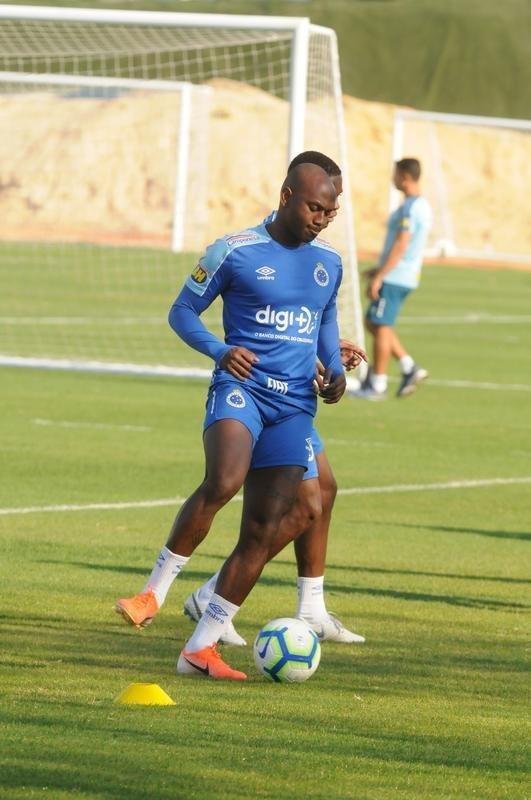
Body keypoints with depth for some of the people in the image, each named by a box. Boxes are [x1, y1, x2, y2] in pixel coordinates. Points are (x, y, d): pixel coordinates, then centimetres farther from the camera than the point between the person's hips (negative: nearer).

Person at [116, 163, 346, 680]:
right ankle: (155, 590, -20)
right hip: (241, 387, -5)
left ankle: (200, 649, 3)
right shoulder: (234, 252, -3)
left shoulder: (329, 263, 13)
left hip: (295, 406, 5)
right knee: (223, 481, -34)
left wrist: (334, 368, 10)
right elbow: (182, 312, 3)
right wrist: (220, 351, -15)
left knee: (262, 532, -3)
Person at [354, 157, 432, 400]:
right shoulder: (422, 205, 15)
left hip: (394, 279, -10)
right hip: (405, 277, 10)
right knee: (372, 323, 15)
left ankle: (377, 385, 2)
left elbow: (400, 246, -22)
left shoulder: (410, 208, -17)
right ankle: (409, 368, 10)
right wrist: (380, 269, 24)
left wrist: (379, 276, -20)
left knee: (380, 326, -3)